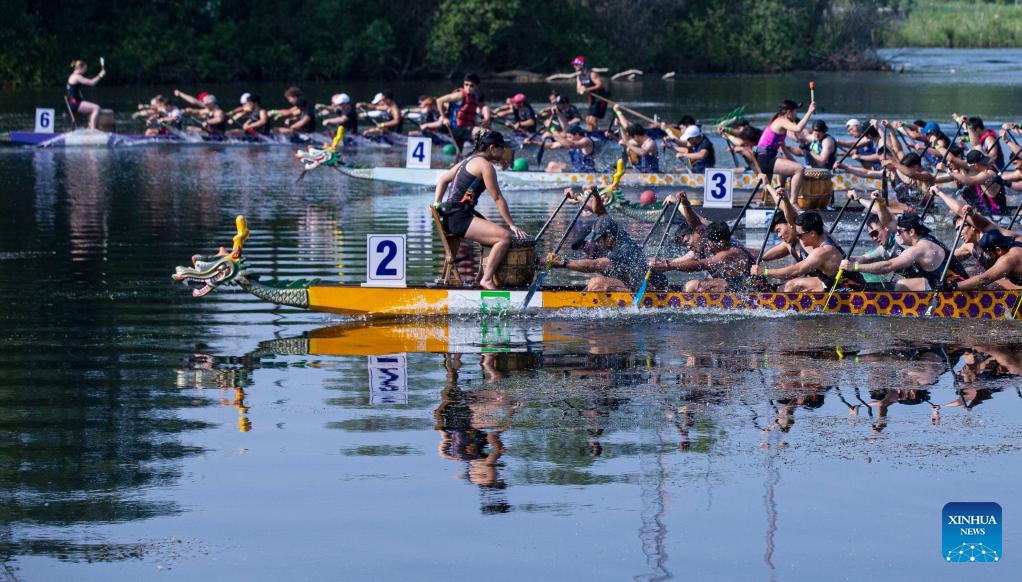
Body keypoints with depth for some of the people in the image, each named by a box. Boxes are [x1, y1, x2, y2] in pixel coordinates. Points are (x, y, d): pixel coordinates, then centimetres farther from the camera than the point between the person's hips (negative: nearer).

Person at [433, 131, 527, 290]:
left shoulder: (469, 160, 20)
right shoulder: (485, 165, -9)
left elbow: (443, 180, 26)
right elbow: (498, 198, -10)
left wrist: (437, 203, 20)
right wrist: (511, 225, -7)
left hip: (451, 217, 11)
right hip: (459, 219, -11)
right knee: (505, 237, -22)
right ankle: (487, 280, -22)